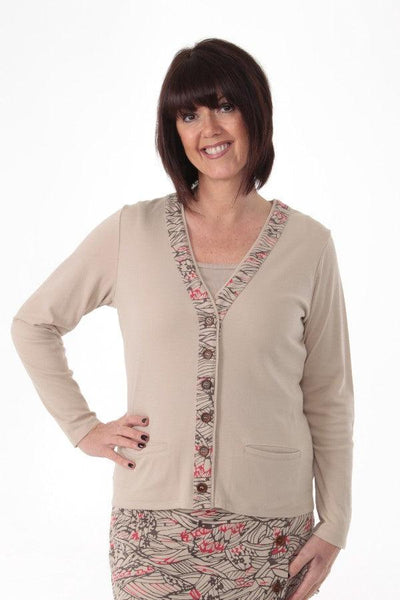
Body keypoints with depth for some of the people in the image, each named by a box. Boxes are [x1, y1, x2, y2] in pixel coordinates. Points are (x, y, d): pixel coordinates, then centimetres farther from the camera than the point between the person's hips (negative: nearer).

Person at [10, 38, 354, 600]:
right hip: (156, 522, 0)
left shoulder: (308, 245, -1)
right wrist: (84, 427, 4)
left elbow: (329, 399, 3)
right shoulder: (131, 231, 0)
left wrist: (334, 523, 1)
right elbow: (32, 325, 11)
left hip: (269, 526, 0)